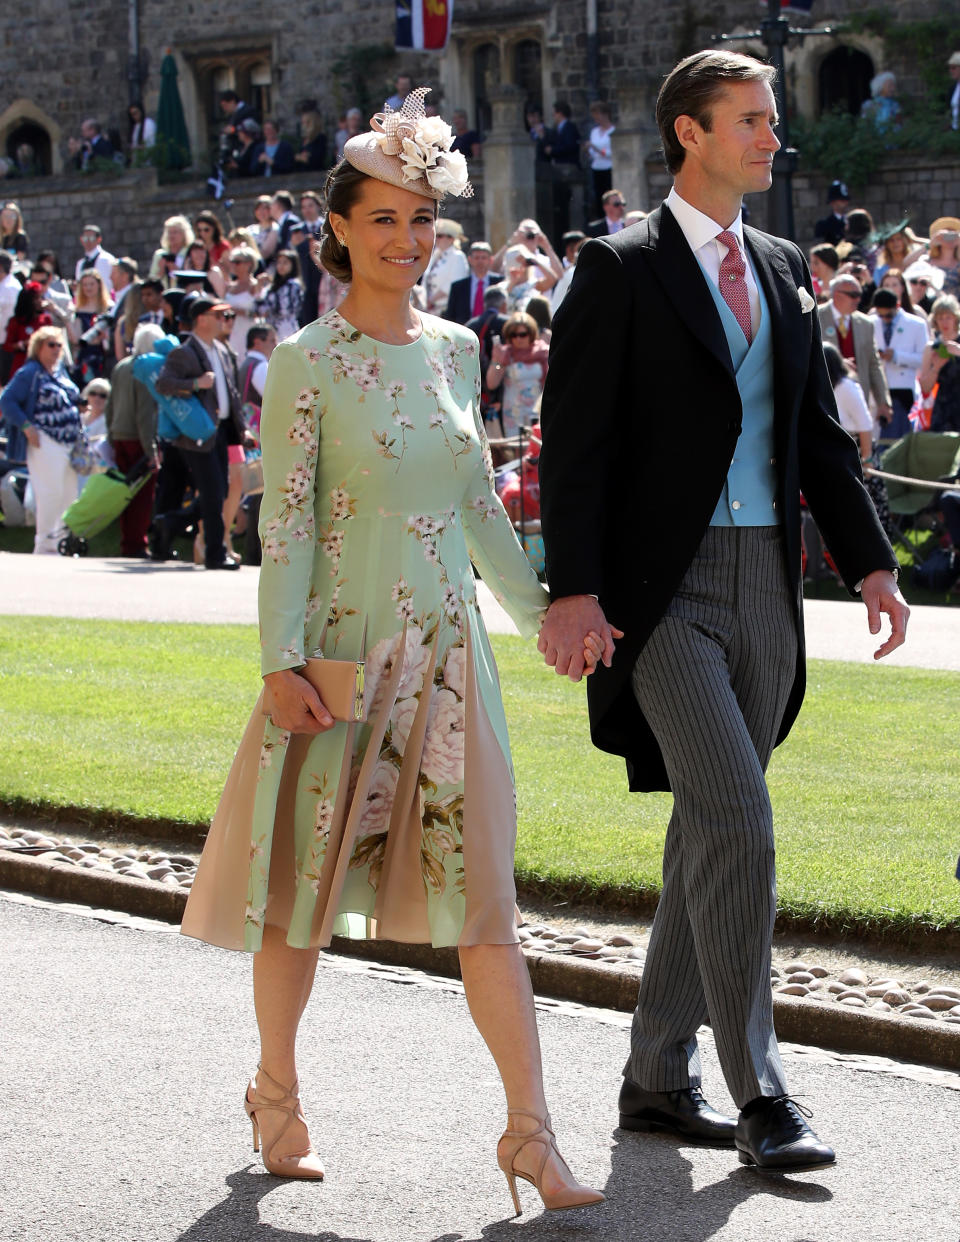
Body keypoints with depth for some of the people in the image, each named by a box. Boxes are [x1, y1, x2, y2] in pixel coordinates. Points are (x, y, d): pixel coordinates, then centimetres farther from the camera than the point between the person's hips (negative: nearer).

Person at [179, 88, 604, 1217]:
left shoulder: (453, 350, 9)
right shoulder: (307, 362, -6)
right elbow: (283, 520, -9)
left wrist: (538, 609, 22)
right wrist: (280, 661, -15)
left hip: (448, 651, 4)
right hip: (342, 650, -4)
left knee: (482, 889, -2)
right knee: (308, 874, 8)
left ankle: (530, 1132, -3)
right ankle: (277, 1094, 28)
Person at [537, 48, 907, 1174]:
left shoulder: (781, 270, 14)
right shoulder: (621, 269, -5)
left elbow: (817, 433, 18)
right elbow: (575, 440, -10)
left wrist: (867, 561, 9)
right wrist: (572, 590, -17)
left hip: (765, 589, 7)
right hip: (664, 590, -7)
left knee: (708, 834, 11)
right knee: (737, 822, -14)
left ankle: (659, 1076, 20)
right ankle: (759, 1094, -10)